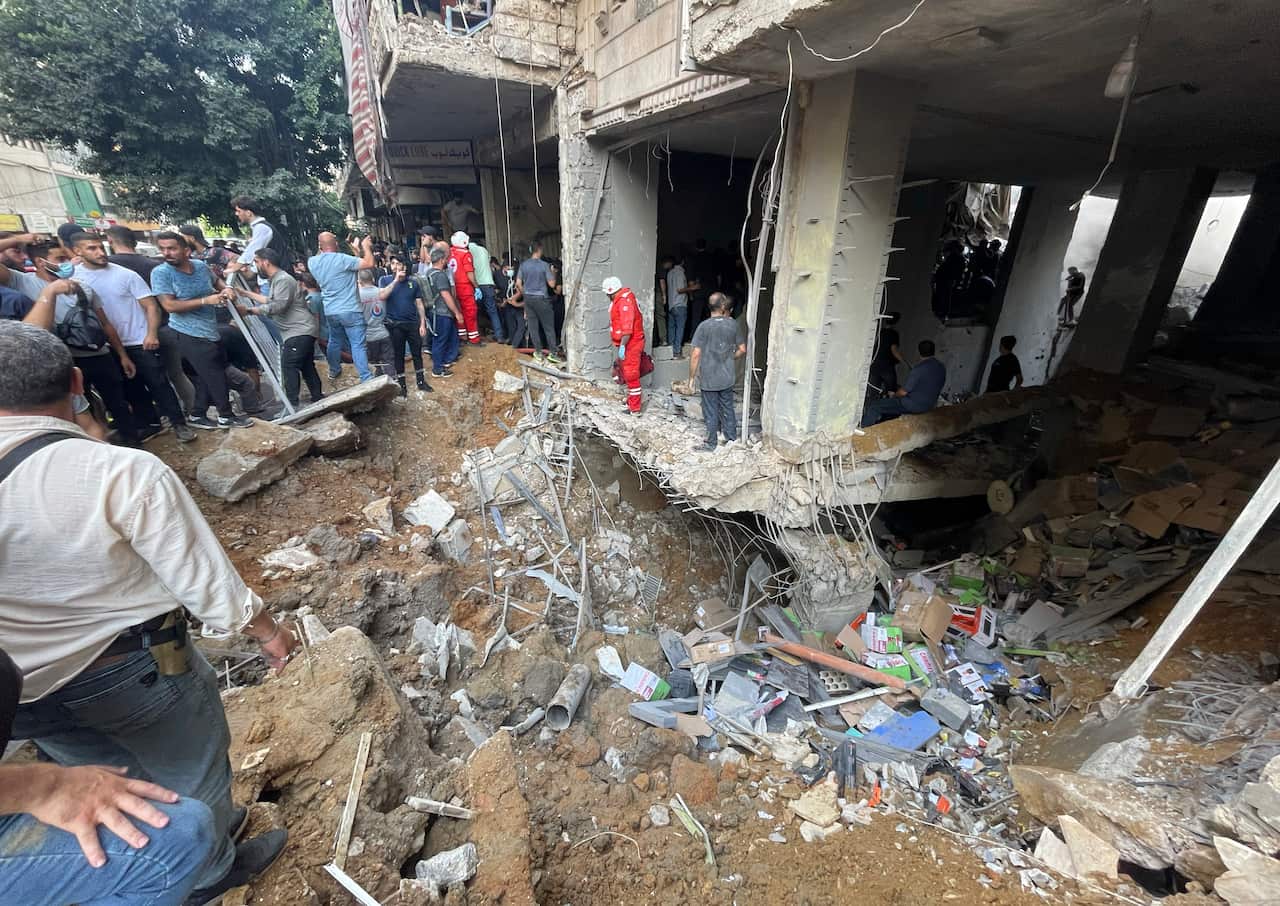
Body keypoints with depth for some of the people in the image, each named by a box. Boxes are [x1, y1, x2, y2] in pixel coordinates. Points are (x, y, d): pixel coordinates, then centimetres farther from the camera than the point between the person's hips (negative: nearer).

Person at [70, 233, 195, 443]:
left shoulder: (126, 274, -6)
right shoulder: (73, 277, 0)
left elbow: (151, 305, -6)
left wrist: (152, 334, -18)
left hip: (140, 342, -3)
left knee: (159, 384, -2)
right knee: (131, 389, 12)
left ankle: (179, 423, 6)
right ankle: (149, 425, 23)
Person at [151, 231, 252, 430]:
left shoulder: (201, 266, 4)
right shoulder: (161, 273, -12)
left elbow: (216, 281, 26)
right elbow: (170, 306, -18)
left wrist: (225, 289, 3)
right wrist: (205, 300, -23)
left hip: (210, 332, 6)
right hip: (190, 335, -6)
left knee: (207, 376, 13)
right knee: (216, 376, -5)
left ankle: (197, 416, 26)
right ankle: (226, 416, 8)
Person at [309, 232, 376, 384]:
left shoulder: (312, 262, 3)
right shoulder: (342, 259, -17)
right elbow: (369, 263, -15)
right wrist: (366, 246, -1)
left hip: (330, 311, 6)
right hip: (350, 310, -6)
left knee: (334, 341, 24)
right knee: (358, 345, -7)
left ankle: (334, 371, 40)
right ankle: (366, 378, -11)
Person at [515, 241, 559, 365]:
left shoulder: (523, 265, 2)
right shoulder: (544, 265, -11)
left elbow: (518, 283, 4)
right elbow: (552, 284, -9)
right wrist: (553, 274, 9)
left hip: (528, 298, 4)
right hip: (541, 298, -4)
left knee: (533, 326, 8)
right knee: (548, 326, 3)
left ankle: (538, 352, 13)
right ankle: (552, 353, 2)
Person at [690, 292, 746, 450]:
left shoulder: (704, 326, -14)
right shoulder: (733, 325, -4)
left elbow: (696, 354, -15)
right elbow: (742, 350, 3)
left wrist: (692, 376, -6)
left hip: (708, 379, -3)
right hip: (727, 378, 3)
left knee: (711, 412, 8)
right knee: (727, 409, 18)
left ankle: (711, 444, 20)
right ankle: (732, 439, 31)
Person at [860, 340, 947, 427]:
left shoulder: (919, 368, -25)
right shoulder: (942, 368, 1)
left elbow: (903, 392, -20)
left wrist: (893, 396, 3)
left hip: (914, 405, -9)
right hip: (928, 406, 9)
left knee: (873, 406, -10)